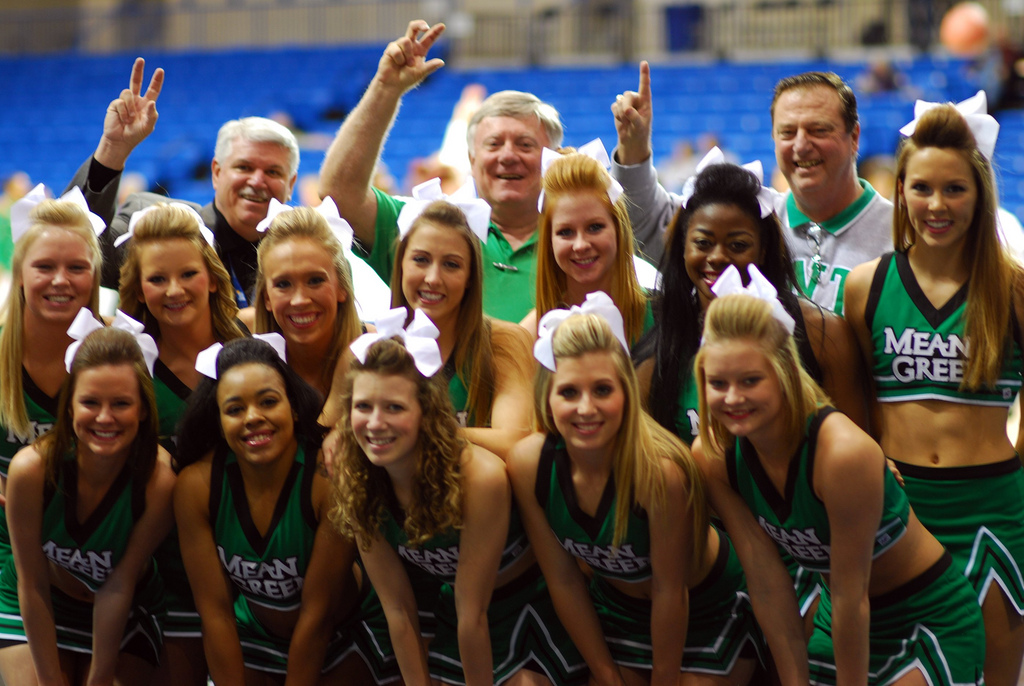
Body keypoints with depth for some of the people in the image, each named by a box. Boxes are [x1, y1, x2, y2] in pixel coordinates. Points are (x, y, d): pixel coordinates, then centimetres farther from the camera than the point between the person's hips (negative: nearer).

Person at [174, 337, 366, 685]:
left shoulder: (330, 479, -29)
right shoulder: (195, 485, -19)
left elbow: (317, 613, -22)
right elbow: (215, 611, -15)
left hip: (334, 643, -2)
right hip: (248, 640, 2)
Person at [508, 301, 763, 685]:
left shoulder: (661, 471, -36)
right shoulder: (529, 465, -22)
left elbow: (670, 590, -24)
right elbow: (563, 581, -11)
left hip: (709, 606, -4)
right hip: (616, 607, 4)